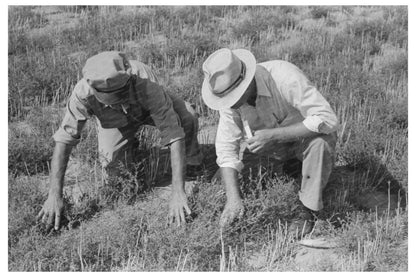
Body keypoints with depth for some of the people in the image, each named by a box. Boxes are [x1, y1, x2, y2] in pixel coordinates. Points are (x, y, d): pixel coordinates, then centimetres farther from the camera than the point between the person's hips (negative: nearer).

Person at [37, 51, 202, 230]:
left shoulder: (147, 85, -45)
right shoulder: (83, 92, -40)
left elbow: (174, 135, -44)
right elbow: (63, 140, -34)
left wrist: (178, 192, -48)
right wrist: (54, 195, -39)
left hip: (147, 109, -1)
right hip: (115, 121, 1)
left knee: (187, 118, -29)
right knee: (110, 163, -22)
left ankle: (192, 160, 4)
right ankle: (128, 146, 16)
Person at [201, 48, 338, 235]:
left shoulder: (285, 78, -34)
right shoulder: (230, 94, -19)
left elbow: (327, 119, -39)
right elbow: (227, 148, -18)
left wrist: (273, 135, -41)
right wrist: (233, 198, -30)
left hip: (310, 138, -6)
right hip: (277, 147, 6)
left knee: (319, 142, -36)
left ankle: (305, 208, -17)